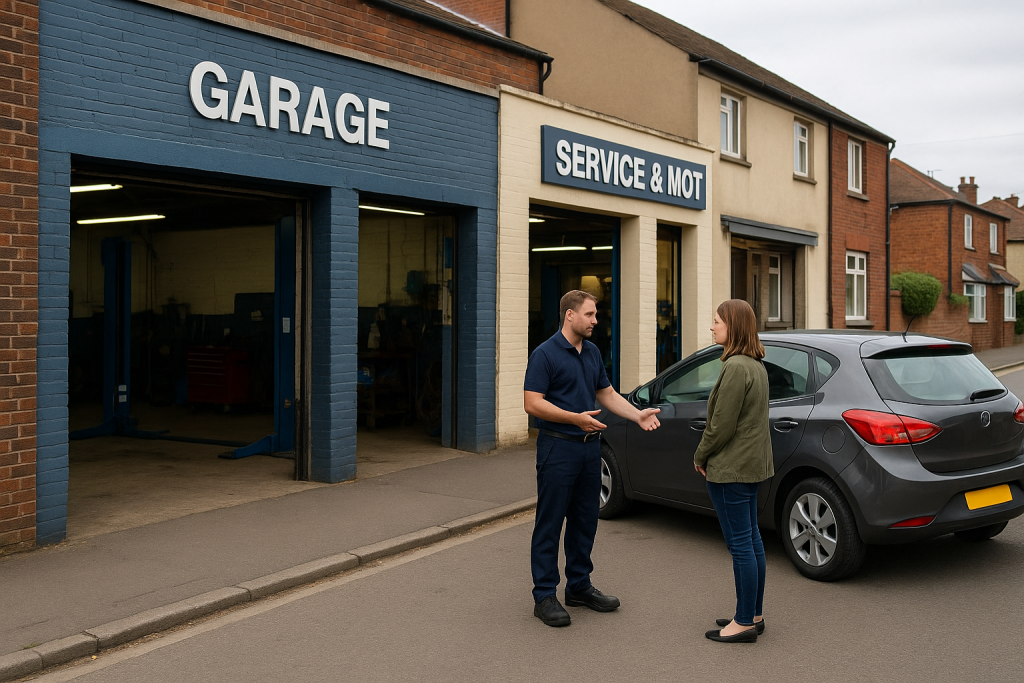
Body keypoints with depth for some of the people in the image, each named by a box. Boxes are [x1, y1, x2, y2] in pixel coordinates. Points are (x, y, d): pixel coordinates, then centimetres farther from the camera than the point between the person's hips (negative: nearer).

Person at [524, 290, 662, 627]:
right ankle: (544, 595, 7)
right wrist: (576, 418, -25)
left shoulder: (592, 352, 13)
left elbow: (607, 393, 18)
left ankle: (579, 586, 26)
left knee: (585, 521, 14)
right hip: (558, 448, -8)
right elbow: (533, 403, -17)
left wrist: (639, 415, 3)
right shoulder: (545, 354, -11)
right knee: (550, 523, -1)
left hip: (590, 447, 8)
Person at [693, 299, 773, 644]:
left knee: (740, 543, -3)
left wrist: (700, 456, -5)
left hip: (730, 468, -11)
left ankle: (744, 623, 6)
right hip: (751, 463, 11)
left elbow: (722, 425, -21)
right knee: (751, 539, 16)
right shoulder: (755, 365, 11)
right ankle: (754, 614, 26)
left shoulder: (735, 368, -21)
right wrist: (706, 455, 14)